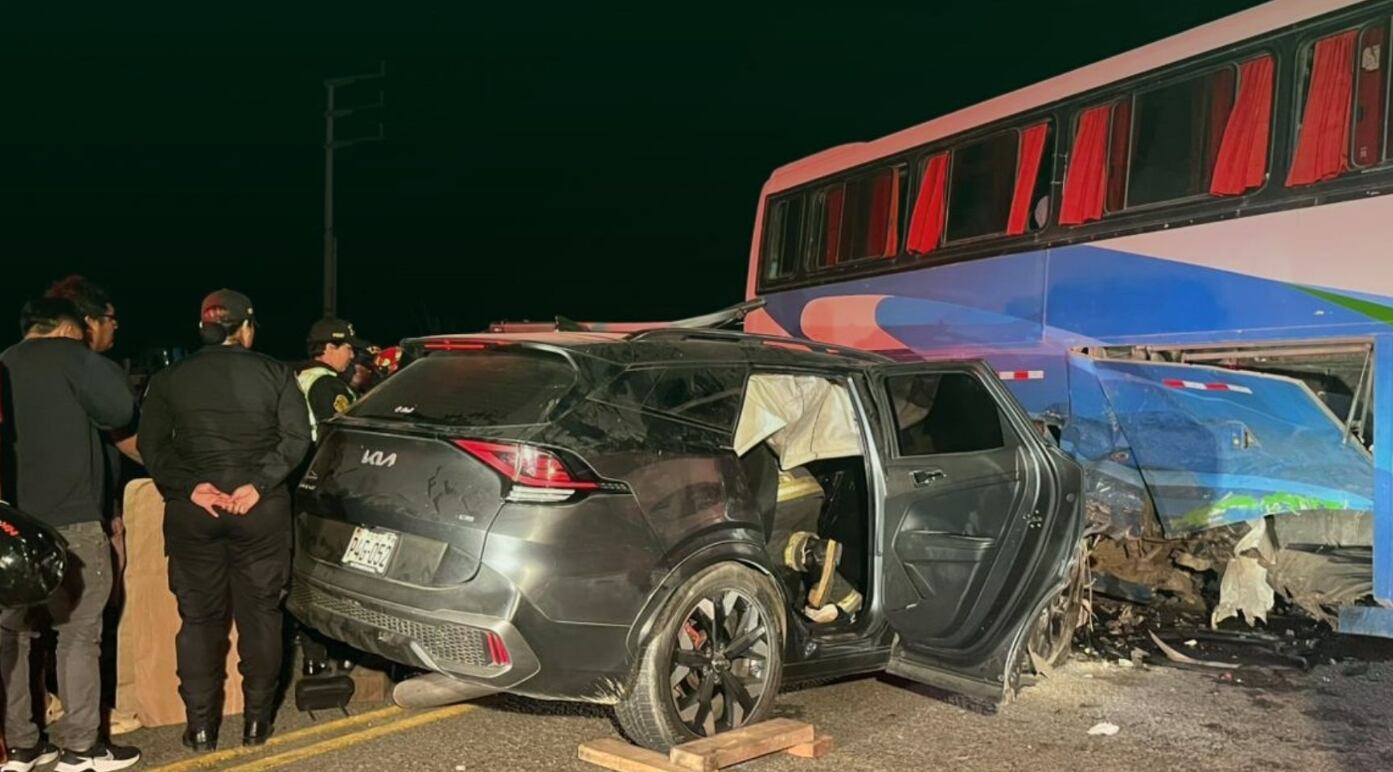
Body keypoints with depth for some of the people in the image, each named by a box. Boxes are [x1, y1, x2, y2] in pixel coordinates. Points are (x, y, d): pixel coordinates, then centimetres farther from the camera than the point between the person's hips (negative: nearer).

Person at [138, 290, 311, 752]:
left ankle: (201, 726, 13)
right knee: (259, 614, 9)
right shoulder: (273, 373, 1)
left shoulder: (169, 379, 5)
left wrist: (191, 487, -9)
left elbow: (152, 445, -3)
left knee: (199, 618, 9)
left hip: (192, 511, 1)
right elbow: (296, 437, -7)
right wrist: (259, 484, -11)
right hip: (261, 508, -1)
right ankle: (256, 721, 14)